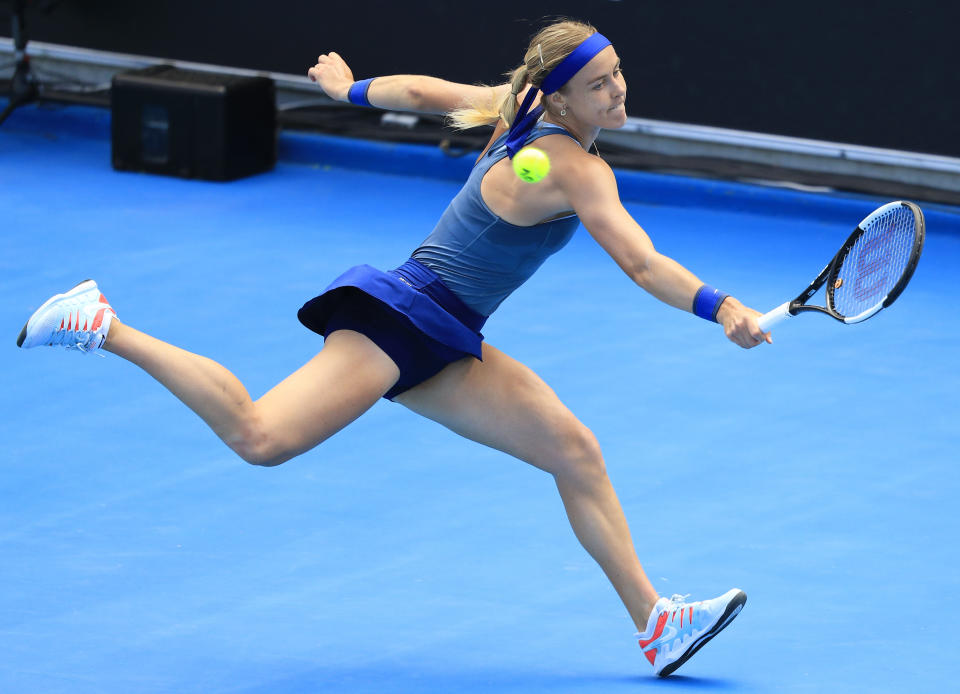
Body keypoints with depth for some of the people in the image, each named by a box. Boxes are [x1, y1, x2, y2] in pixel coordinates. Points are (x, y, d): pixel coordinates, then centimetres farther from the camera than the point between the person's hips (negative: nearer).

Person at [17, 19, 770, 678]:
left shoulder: (523, 107, 9)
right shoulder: (575, 171, -17)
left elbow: (422, 90, 24)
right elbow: (643, 264, -30)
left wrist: (355, 89, 40)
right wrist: (722, 309, -40)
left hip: (440, 347, 10)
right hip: (401, 313, -10)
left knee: (576, 452, 5)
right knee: (262, 436, -24)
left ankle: (654, 620, 5)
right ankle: (107, 329, -15)